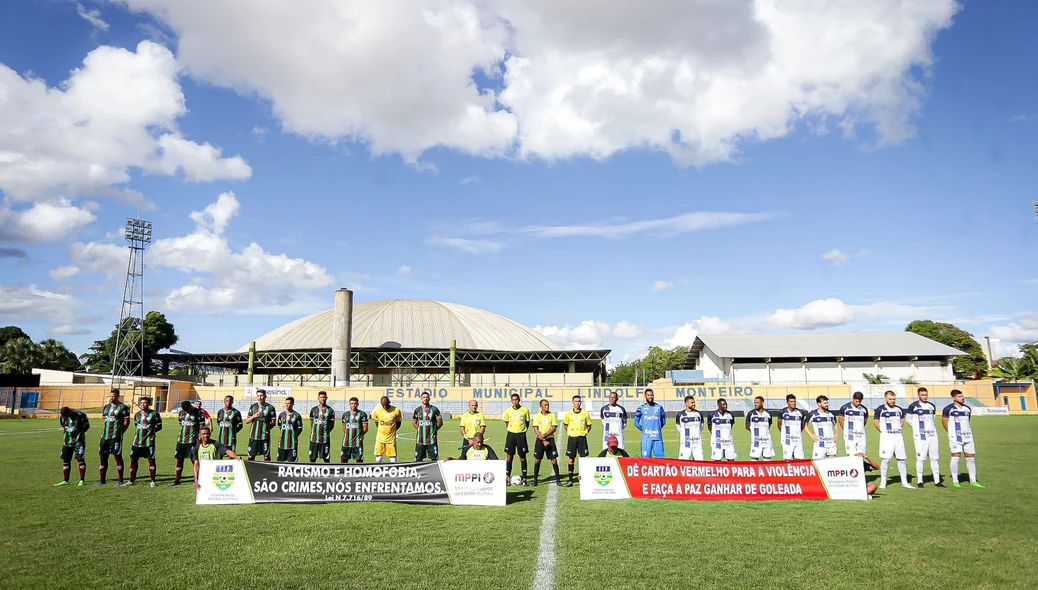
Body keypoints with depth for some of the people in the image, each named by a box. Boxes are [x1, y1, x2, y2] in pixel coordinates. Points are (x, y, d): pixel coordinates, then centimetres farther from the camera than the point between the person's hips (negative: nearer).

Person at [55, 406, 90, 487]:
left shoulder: (80, 415, -15)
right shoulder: (62, 417, 0)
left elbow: (87, 426, -3)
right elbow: (64, 427, 17)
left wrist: (80, 432, -10)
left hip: (79, 441, -5)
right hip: (67, 441, 5)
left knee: (80, 459, -7)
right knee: (66, 460, 8)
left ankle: (82, 480, -1)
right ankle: (65, 480, 19)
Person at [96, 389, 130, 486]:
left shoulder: (123, 407, -5)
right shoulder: (106, 407, 13)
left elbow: (126, 422, -5)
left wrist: (120, 432, -8)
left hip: (116, 437, -7)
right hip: (105, 436, 7)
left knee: (117, 456, -3)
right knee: (103, 457, 9)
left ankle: (120, 480, 4)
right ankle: (102, 480, 18)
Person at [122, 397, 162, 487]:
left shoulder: (154, 413, -3)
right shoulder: (137, 415, 12)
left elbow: (159, 426, 1)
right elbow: (136, 426, 22)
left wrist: (151, 431, -7)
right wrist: (137, 432, 6)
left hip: (149, 441, -5)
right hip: (137, 441, 5)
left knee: (151, 460, 0)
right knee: (133, 459, 7)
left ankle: (152, 481, 9)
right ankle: (132, 480, 20)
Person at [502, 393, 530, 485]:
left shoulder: (525, 410, -3)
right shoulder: (508, 411, 1)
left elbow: (527, 422, 8)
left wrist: (523, 431, 3)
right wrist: (509, 431, 3)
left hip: (521, 435, -1)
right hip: (511, 434, 1)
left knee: (522, 457, 3)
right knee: (509, 456, 0)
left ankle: (524, 478, 11)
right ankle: (507, 477, 7)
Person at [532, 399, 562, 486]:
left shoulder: (552, 415, 2)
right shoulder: (537, 416, 1)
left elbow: (554, 428, -4)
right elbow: (535, 430, -4)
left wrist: (545, 435, -16)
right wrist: (543, 440, -12)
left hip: (550, 439, 0)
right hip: (540, 440, 0)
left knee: (554, 460, -2)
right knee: (537, 460, 3)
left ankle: (557, 480, 4)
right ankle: (535, 479, 13)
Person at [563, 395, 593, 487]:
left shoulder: (585, 413, -2)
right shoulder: (568, 414, 0)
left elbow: (589, 425, 10)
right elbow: (565, 424, 15)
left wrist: (585, 432, 1)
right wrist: (569, 432, 7)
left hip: (582, 438, -1)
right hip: (572, 438, 1)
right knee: (571, 459, 3)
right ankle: (570, 480, 8)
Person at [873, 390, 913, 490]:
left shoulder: (899, 409, 10)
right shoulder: (880, 409, -6)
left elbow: (902, 420, 23)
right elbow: (875, 422, -2)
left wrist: (898, 429, 11)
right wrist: (883, 431, -4)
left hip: (898, 436, 5)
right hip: (886, 437, -5)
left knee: (901, 459, 6)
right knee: (885, 459, -6)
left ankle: (904, 482, 14)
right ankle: (883, 481, 2)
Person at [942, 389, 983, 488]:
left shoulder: (967, 408, 11)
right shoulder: (948, 408, -7)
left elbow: (967, 422, 21)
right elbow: (944, 422, 0)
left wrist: (964, 431, 15)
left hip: (967, 436, 6)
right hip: (955, 437, -6)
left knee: (971, 457, 7)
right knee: (955, 457, -7)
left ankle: (973, 481, 16)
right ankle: (955, 481, 0)